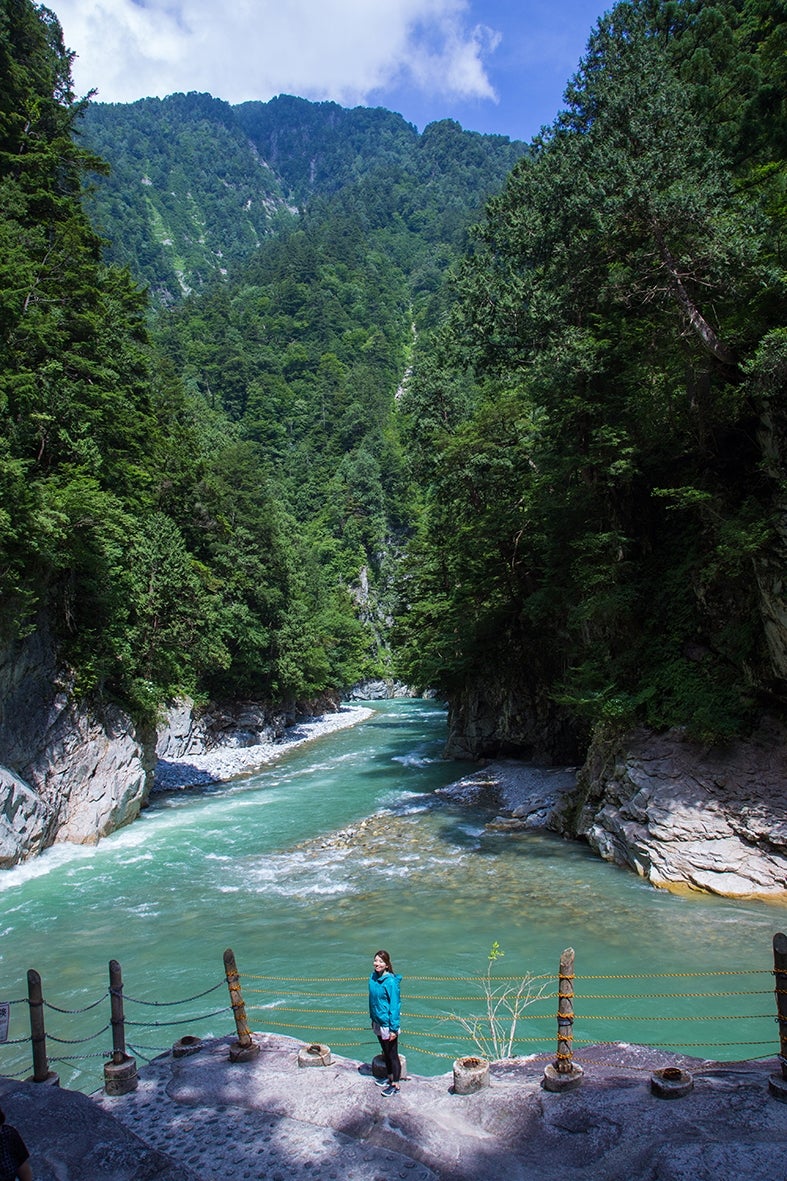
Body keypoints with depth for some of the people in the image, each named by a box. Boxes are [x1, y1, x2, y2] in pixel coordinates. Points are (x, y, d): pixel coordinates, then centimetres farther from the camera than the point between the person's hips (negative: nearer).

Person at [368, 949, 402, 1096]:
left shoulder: (390, 982, -23)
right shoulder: (373, 978, -2)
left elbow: (394, 1006, -20)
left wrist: (394, 1029, -19)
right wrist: (372, 1019, 16)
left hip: (388, 1024, -7)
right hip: (377, 1022, 7)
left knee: (392, 1055, 7)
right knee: (386, 1053, 23)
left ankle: (395, 1086, 20)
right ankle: (389, 1078, 40)